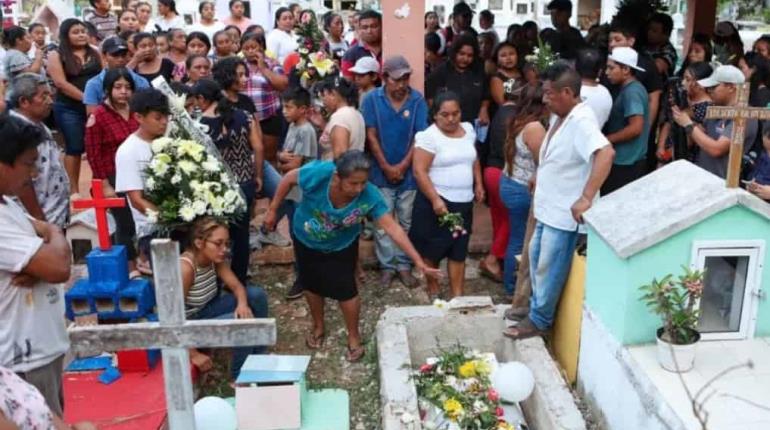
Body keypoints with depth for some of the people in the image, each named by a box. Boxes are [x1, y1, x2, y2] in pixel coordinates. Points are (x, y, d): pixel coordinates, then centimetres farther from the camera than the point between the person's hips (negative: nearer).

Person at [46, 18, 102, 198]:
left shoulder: (95, 53, 12)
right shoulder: (56, 56, 0)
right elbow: (61, 84, -9)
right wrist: (86, 98, -15)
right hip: (69, 109, -3)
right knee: (75, 148, 0)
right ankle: (74, 189, 9)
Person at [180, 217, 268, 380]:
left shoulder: (215, 258, -7)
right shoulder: (185, 268, -30)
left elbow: (236, 285, -2)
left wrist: (242, 304, -27)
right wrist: (193, 354, -24)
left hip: (206, 310, 8)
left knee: (257, 295, -3)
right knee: (243, 322, -26)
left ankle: (259, 355, 13)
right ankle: (240, 376, -1)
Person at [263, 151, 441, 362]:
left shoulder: (369, 196, -35)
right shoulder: (319, 173, -38)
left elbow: (392, 227, -33)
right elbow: (289, 178, -19)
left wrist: (419, 262, -36)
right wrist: (272, 210, -10)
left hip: (341, 246, -1)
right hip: (306, 240, 1)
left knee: (345, 289, 0)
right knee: (312, 284, 17)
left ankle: (354, 337, 27)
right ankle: (318, 327, 44)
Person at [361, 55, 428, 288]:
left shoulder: (417, 100, -7)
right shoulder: (372, 99, -7)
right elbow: (371, 137, -7)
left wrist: (402, 166, -12)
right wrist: (387, 168, -10)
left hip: (409, 173, 1)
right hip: (381, 173, 0)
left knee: (407, 222, 10)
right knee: (382, 223, 6)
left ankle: (404, 264, 21)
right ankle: (387, 266, 17)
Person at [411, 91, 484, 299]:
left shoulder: (468, 130, 7)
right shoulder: (429, 136, -13)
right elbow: (419, 172, -17)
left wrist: (478, 184, 13)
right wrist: (435, 199, -23)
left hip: (463, 202, 5)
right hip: (437, 200, -5)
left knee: (459, 250, 7)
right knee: (432, 248, 8)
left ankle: (457, 295, 13)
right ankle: (433, 290, 26)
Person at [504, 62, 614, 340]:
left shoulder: (580, 121, -25)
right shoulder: (560, 117, 6)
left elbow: (606, 153, -40)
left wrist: (586, 198, -41)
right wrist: (539, 180, 14)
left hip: (564, 213, -10)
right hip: (548, 208, 10)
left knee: (549, 269, 5)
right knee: (537, 257, 21)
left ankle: (539, 320, 22)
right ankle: (537, 309, 38)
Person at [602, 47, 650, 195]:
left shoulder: (631, 92, -17)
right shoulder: (631, 89, 13)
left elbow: (636, 128, -24)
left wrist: (606, 139, -15)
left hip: (625, 163, -10)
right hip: (627, 161, 10)